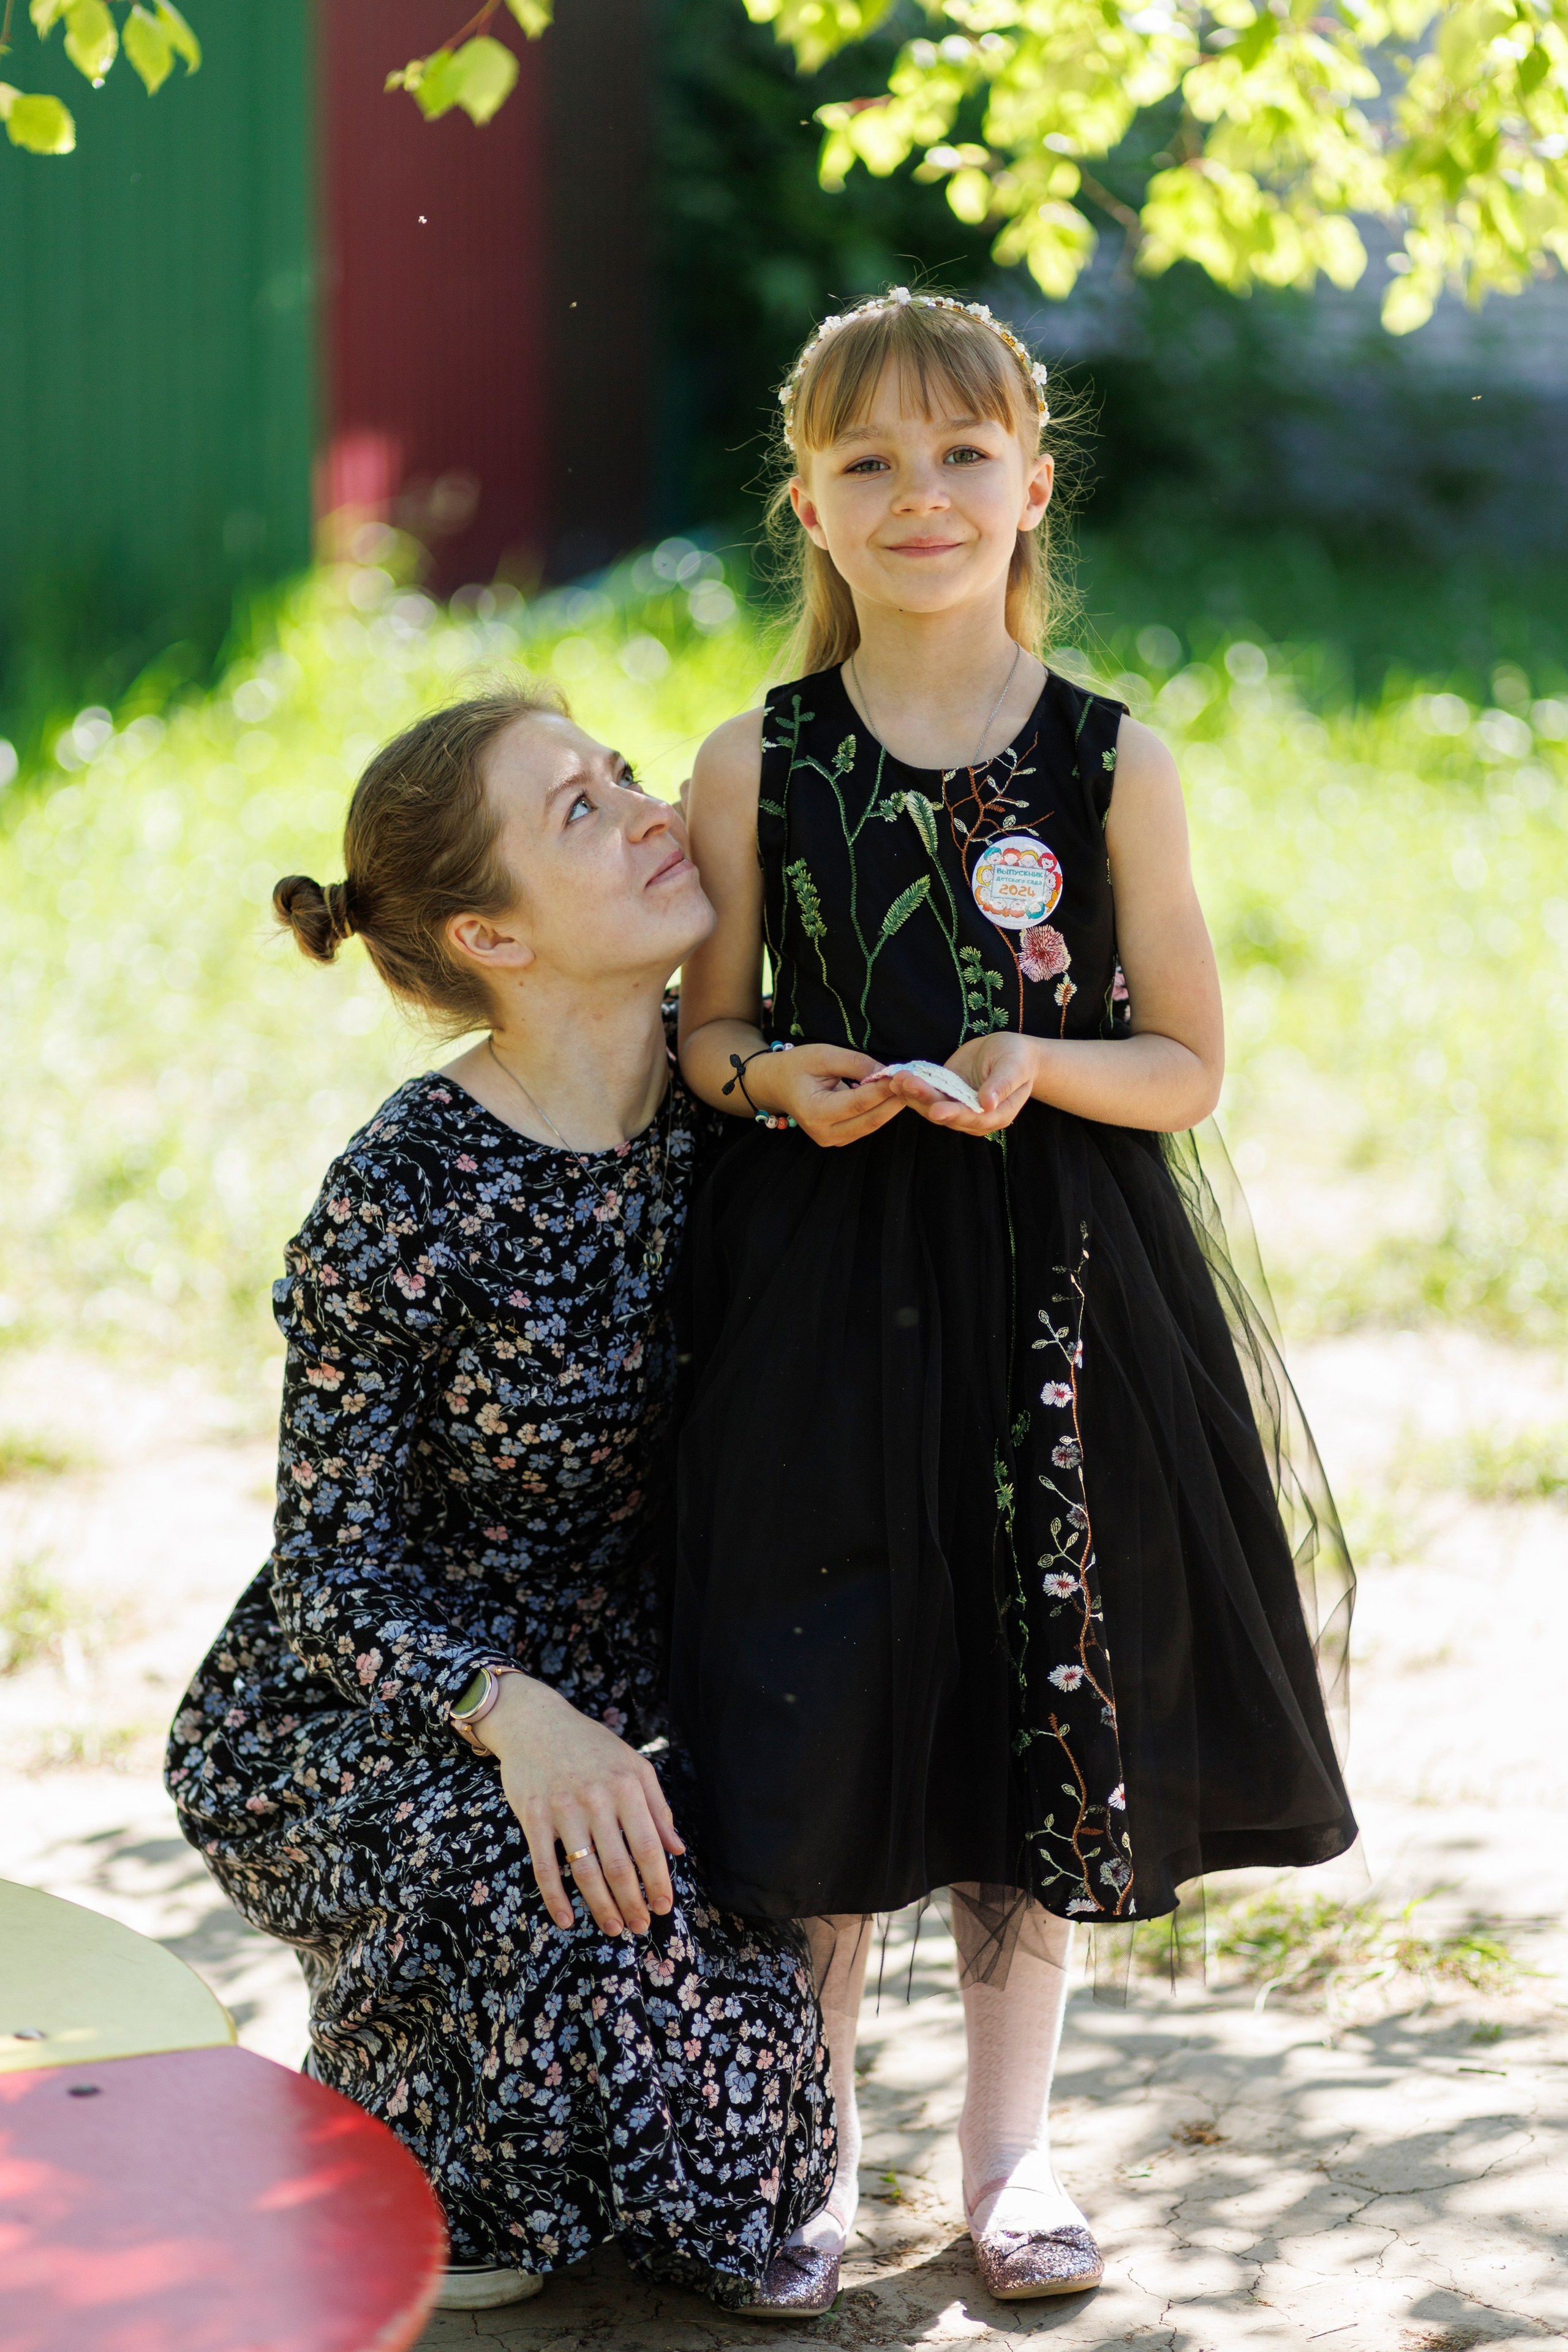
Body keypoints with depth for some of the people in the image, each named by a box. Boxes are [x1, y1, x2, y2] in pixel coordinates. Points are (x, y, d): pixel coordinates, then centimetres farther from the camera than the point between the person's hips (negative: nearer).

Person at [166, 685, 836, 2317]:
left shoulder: (717, 1117, -4)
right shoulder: (404, 1198, -21)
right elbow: (331, 1568, -18)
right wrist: (508, 1710, -35)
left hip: (595, 1700, 5)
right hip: (347, 1723, -5)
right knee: (555, 1898, -33)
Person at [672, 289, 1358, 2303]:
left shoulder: (1111, 763, -1)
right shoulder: (757, 764, 0)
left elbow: (1191, 1063, 2)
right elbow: (704, 1032, 9)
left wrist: (1038, 1069, -16)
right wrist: (782, 1079, -12)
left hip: (1064, 1291, 0)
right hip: (823, 1291, 0)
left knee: (1044, 1712, 7)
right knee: (820, 1715, 2)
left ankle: (1009, 2141, 25)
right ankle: (810, 2134, 22)